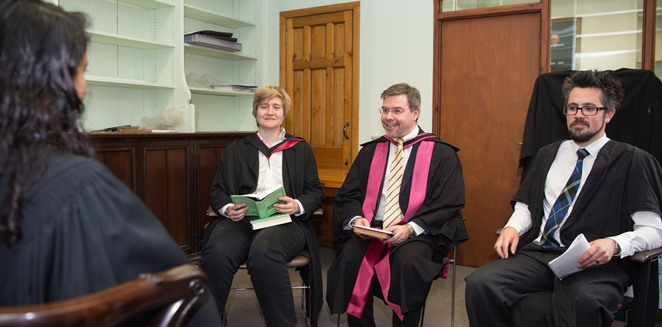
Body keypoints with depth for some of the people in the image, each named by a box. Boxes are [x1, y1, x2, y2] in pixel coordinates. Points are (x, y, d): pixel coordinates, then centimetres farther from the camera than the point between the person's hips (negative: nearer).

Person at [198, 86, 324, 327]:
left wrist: (298, 205, -9)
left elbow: (315, 192, 14)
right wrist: (228, 208, -6)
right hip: (241, 218, 2)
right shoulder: (236, 149, 22)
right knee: (217, 254, -33)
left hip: (285, 220, -1)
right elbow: (217, 191, 17)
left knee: (263, 252, -37)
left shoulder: (300, 149, 20)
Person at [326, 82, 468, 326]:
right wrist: (356, 219, -11)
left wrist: (410, 228, -18)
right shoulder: (370, 151, 15)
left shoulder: (442, 154, 4)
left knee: (408, 261, -34)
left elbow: (447, 205, -4)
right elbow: (346, 196, 12)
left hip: (418, 235, -2)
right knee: (349, 258, -27)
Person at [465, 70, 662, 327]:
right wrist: (512, 228, 0)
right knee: (479, 284, -23)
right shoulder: (548, 154, 21)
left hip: (595, 262, -4)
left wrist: (614, 244, -19)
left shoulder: (632, 160, 6)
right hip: (537, 254, 5)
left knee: (583, 299, -40)